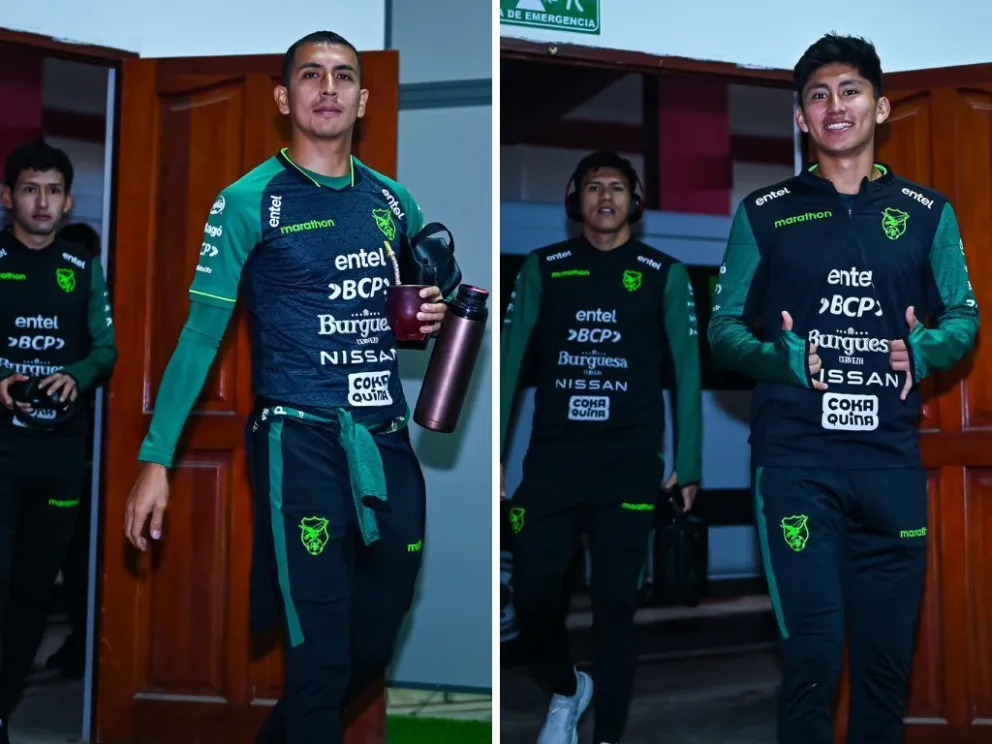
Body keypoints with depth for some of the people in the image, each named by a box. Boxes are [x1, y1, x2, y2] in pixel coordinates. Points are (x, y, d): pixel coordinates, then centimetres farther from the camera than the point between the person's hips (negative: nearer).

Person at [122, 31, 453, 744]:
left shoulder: (394, 200, 12)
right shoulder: (250, 201, -2)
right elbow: (202, 333, -4)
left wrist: (432, 314, 2)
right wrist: (156, 457, -10)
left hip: (389, 443, 6)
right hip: (302, 443, -5)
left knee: (375, 646, 15)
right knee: (321, 656, -5)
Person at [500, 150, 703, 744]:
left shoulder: (664, 274, 5)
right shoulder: (543, 268, 7)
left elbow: (686, 373, 4)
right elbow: (510, 361, 5)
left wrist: (688, 466, -1)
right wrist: (493, 455, 0)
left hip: (630, 467, -1)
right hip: (551, 461, 2)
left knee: (615, 605, 2)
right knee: (532, 596, 2)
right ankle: (566, 690, 33)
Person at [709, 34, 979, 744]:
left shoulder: (927, 212, 11)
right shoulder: (764, 212, 6)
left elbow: (966, 317, 11)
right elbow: (723, 327, 4)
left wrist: (924, 349, -11)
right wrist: (780, 358, -17)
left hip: (892, 456, 2)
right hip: (796, 454, -2)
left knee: (888, 651, 10)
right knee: (813, 649, -3)